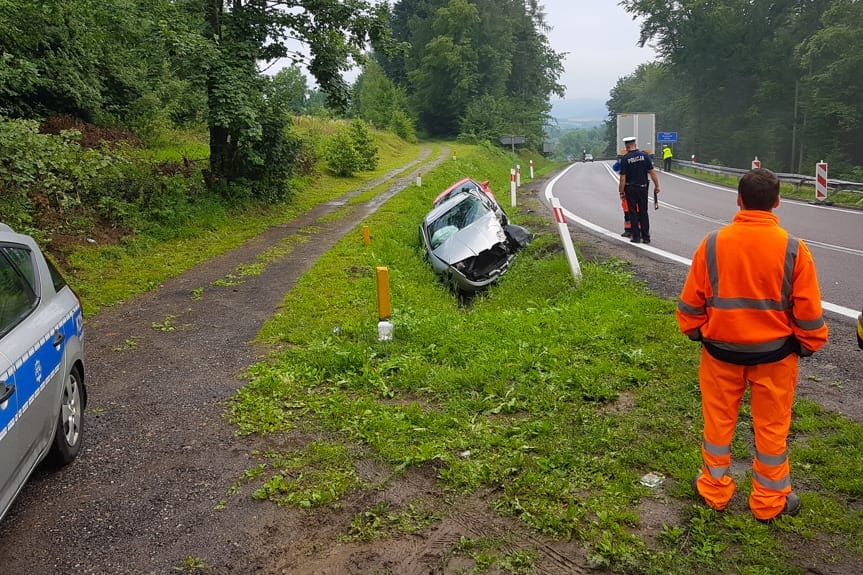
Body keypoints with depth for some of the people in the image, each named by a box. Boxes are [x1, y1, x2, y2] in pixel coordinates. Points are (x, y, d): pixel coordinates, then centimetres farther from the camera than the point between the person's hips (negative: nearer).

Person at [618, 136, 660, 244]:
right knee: (644, 212, 10)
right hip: (643, 188, 2)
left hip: (630, 189, -2)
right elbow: (652, 172, -4)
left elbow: (623, 178, -10)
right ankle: (646, 237, 10)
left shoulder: (625, 159, -8)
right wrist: (656, 186, 4)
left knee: (633, 213, 6)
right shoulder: (644, 155, -2)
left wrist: (621, 192, -3)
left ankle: (636, 237, 5)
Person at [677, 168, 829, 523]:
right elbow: (808, 310, -8)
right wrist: (809, 344, 10)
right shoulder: (792, 249, -14)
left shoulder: (713, 243, -12)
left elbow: (691, 300, -5)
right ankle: (770, 502, 30)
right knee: (772, 427, 15)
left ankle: (714, 490, 32)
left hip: (721, 349, 1)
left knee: (718, 421, 17)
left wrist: (695, 331, 13)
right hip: (774, 353, 0)